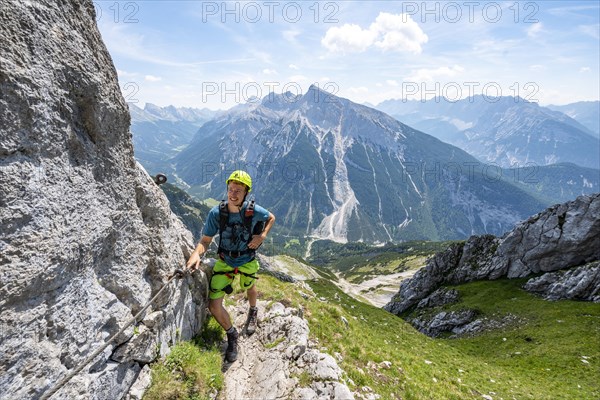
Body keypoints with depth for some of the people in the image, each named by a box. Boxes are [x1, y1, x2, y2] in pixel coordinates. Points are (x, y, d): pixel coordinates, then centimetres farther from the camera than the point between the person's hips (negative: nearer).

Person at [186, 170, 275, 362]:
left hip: (247, 262, 0)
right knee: (214, 305, -7)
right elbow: (205, 240, -15)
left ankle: (253, 312, 64)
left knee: (250, 288, 27)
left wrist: (262, 236, -18)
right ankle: (231, 334, 22)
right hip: (224, 261, 0)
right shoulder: (216, 212, -22)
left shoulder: (254, 210, -23)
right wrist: (196, 253, -37)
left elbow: (271, 218, -2)